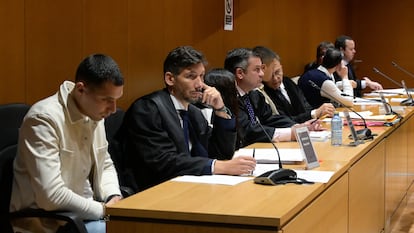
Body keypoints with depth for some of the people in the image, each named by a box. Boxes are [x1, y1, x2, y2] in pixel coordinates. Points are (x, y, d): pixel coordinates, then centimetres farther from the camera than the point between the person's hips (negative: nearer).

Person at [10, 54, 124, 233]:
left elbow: (105, 165, 16)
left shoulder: (94, 113, 3)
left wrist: (114, 197, -4)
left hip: (84, 209, 8)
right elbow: (51, 196, -27)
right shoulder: (44, 119, -21)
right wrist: (104, 210, -18)